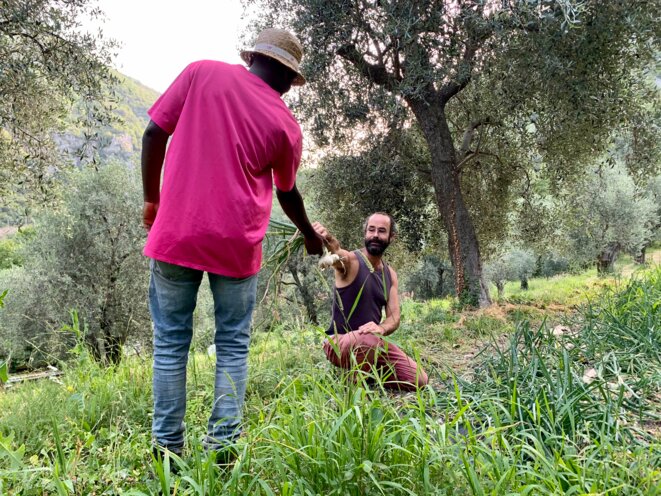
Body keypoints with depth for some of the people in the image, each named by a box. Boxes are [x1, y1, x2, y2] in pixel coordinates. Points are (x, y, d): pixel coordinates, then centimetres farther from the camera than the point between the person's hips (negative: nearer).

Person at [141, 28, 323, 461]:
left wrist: (152, 199, 13)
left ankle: (168, 447, 13)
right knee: (233, 344, 10)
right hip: (237, 242, 0)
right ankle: (222, 445, 9)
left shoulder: (202, 73, 4)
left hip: (176, 232, 1)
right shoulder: (286, 124, 4)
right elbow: (287, 193, 16)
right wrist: (311, 236, 34)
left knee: (170, 341, 9)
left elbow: (154, 135, 1)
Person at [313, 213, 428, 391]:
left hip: (370, 341, 6)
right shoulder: (350, 261, -13)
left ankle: (370, 372, 17)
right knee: (368, 339, -40)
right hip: (339, 342, -6)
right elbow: (338, 252, -39)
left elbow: (394, 317, -2)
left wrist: (381, 328, -27)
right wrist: (327, 238, -64)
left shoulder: (390, 274, 6)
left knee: (418, 381, -5)